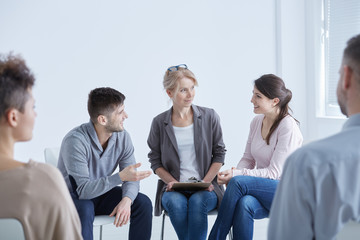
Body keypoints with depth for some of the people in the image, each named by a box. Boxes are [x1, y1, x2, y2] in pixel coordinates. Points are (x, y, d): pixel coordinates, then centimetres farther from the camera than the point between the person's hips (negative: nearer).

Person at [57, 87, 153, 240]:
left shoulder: (122, 137, -11)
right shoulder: (75, 141, -29)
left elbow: (131, 177, -8)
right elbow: (83, 190, -33)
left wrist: (126, 200, -31)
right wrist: (120, 177, -42)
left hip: (101, 193, 5)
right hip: (72, 196, -5)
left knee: (143, 203, -15)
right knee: (84, 209, -38)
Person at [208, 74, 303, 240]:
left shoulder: (288, 127, -15)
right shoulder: (256, 121, 7)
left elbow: (275, 172, -17)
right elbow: (248, 158, 14)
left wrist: (236, 175, -22)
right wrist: (233, 172, -9)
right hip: (261, 188, 5)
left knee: (238, 182, -30)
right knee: (244, 203, -32)